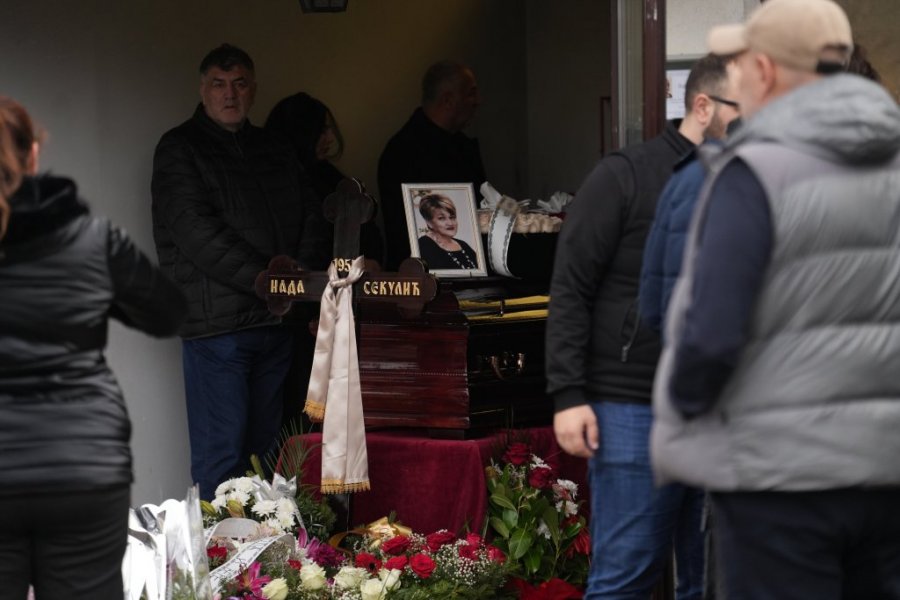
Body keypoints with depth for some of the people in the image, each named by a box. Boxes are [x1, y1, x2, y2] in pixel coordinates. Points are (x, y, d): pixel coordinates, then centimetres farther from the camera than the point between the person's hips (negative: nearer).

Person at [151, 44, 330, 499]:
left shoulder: (275, 153, 19)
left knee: (264, 449, 8)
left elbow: (312, 223, 15)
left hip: (276, 322, 6)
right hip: (217, 323, -6)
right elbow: (196, 231, -13)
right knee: (221, 452, -9)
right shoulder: (179, 150, -1)